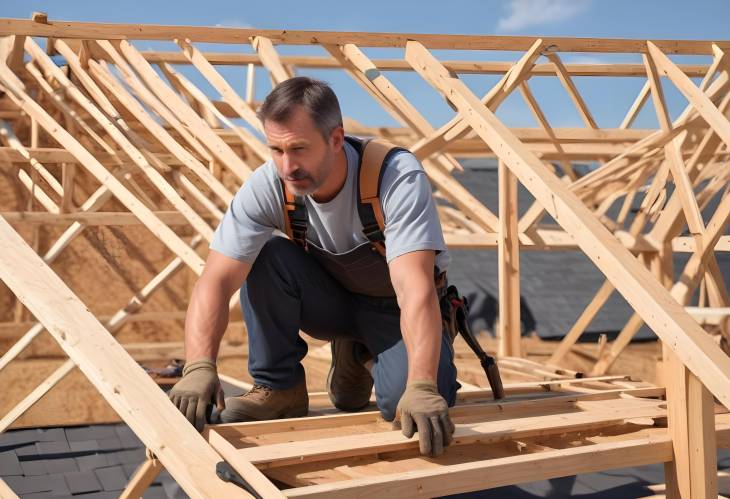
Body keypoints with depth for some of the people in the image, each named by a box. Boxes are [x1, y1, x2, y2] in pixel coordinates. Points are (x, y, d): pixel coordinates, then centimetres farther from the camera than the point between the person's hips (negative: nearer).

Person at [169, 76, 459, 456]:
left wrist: (422, 388, -54)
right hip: (331, 297, 2)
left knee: (418, 404, -29)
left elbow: (416, 289, -42)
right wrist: (199, 367, -43)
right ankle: (279, 387, -8)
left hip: (396, 306, -2)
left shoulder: (398, 176, -32)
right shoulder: (267, 186, -23)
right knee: (267, 255, -28)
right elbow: (217, 280, -27)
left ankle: (359, 356, 6)